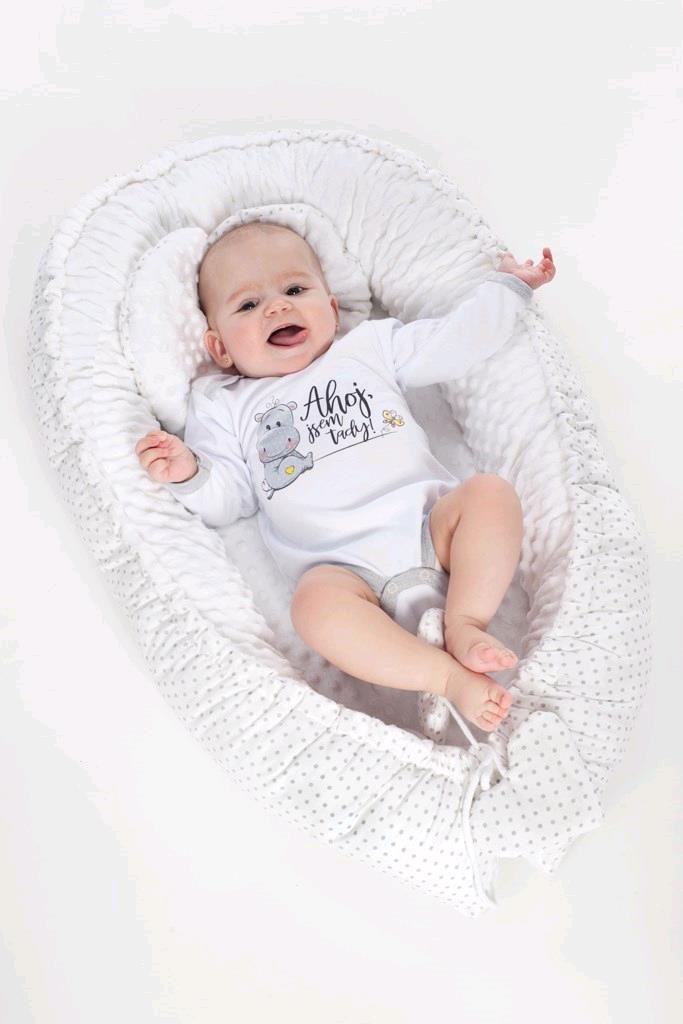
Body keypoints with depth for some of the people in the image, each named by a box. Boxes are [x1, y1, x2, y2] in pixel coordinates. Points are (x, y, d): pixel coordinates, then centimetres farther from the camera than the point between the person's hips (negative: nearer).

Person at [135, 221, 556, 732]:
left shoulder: (370, 345, 23)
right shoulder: (224, 407, 19)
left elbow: (453, 342, 22)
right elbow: (226, 501, 12)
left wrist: (507, 287, 21)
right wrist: (189, 474, -8)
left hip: (431, 522, 3)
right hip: (345, 565, -2)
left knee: (491, 491, -24)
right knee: (316, 603, -35)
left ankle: (465, 624, -24)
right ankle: (449, 676, -31)